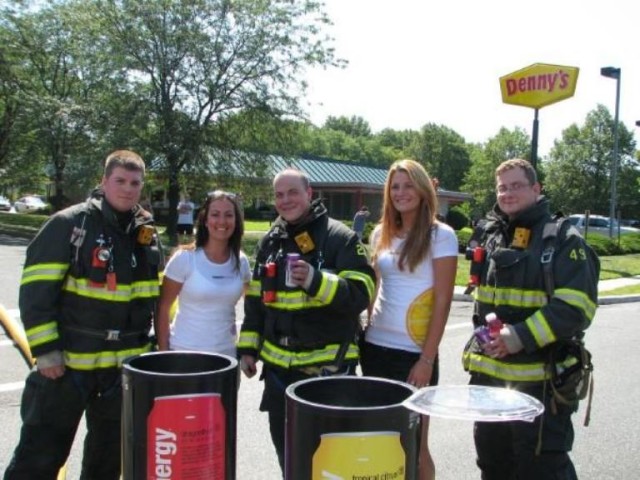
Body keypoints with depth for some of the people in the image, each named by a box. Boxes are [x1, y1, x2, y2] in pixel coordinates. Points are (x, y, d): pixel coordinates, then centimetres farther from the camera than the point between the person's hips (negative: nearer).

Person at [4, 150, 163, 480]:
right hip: (66, 361, -5)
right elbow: (36, 291, -13)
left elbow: (157, 297, 16)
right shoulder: (69, 224, -11)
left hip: (124, 365, 5)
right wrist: (45, 349, -16)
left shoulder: (147, 235, 6)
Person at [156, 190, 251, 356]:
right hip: (185, 351, -3)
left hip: (226, 352, 4)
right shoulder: (184, 258, -11)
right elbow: (163, 308, -6)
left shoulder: (241, 261, 0)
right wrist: (163, 351, -9)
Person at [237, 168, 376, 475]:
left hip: (327, 364, -5)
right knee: (284, 445, 15)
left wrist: (317, 281, -30)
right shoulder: (270, 241, 11)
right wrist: (248, 347, 12)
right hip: (278, 364, 6)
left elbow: (360, 295, -16)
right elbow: (255, 299, 16)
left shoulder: (339, 237, -8)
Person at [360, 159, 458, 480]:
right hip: (375, 347, 5)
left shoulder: (440, 235, -7)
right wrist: (362, 336, 10)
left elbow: (443, 301, -11)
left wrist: (427, 360, -14)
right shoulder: (381, 233, 10)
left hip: (413, 352, -5)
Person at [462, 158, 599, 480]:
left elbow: (576, 307, -18)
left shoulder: (562, 240, -8)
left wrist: (522, 337, -24)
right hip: (489, 374, 7)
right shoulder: (490, 236, 11)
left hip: (540, 379, -6)